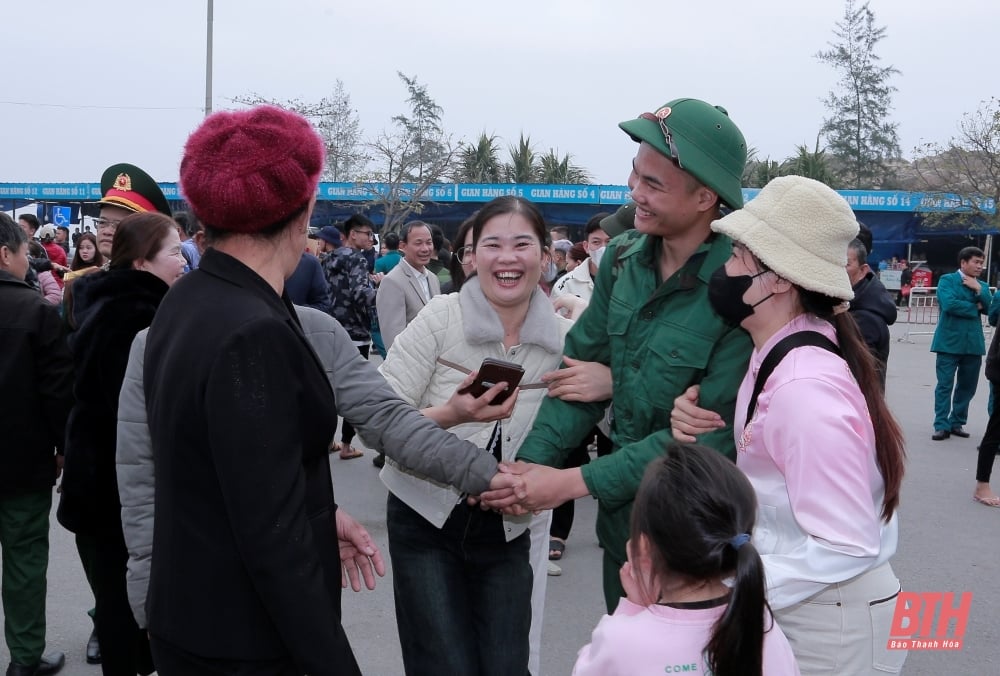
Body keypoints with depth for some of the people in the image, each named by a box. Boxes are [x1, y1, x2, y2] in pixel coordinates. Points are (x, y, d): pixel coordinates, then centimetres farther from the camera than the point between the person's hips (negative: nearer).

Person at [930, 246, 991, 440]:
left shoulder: (982, 286, 15)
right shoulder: (947, 280, -2)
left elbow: (990, 309, 1)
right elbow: (949, 304, -18)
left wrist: (979, 289, -10)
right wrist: (974, 308, -7)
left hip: (973, 343, 5)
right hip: (949, 342, -5)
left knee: (967, 386, 9)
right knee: (945, 385, -3)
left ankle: (957, 423, 20)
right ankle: (942, 425, 0)